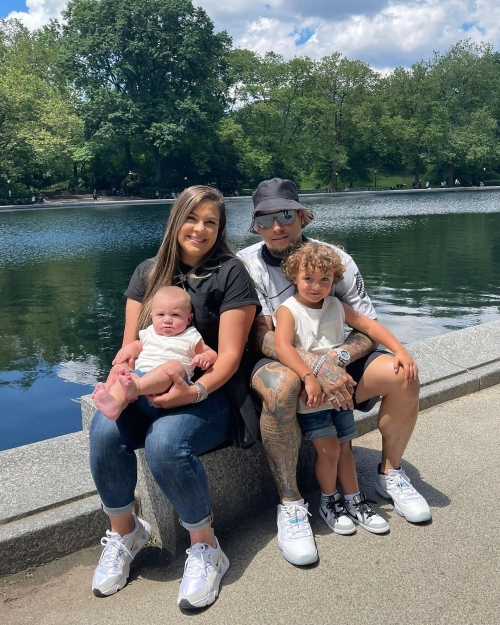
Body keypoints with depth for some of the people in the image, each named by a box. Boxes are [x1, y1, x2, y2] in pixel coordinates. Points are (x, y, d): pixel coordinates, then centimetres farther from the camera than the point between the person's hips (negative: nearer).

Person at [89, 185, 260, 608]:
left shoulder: (231, 273, -2)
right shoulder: (149, 272, 13)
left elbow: (229, 354, -8)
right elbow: (132, 341, 11)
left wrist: (195, 391, -26)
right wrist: (122, 366, -13)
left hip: (209, 393, -4)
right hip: (148, 387, 4)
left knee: (165, 443, -35)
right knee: (105, 431, -27)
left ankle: (205, 548, -9)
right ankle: (124, 533, 1)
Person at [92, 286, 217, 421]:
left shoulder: (191, 338, 17)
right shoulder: (149, 334, 28)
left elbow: (212, 354, 19)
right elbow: (137, 345, 44)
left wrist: (205, 357, -7)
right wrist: (127, 350, 19)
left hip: (173, 382, -3)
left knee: (173, 365, -35)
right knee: (126, 377, -29)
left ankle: (136, 387, -56)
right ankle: (115, 404, -59)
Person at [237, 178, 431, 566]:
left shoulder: (335, 258, -3)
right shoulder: (246, 264, -10)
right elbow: (263, 337, -17)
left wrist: (337, 358, -26)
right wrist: (316, 365, -32)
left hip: (334, 362, 4)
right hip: (280, 364, -3)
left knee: (403, 376, -19)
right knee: (281, 385, -39)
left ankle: (390, 474, 6)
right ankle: (290, 503, -21)